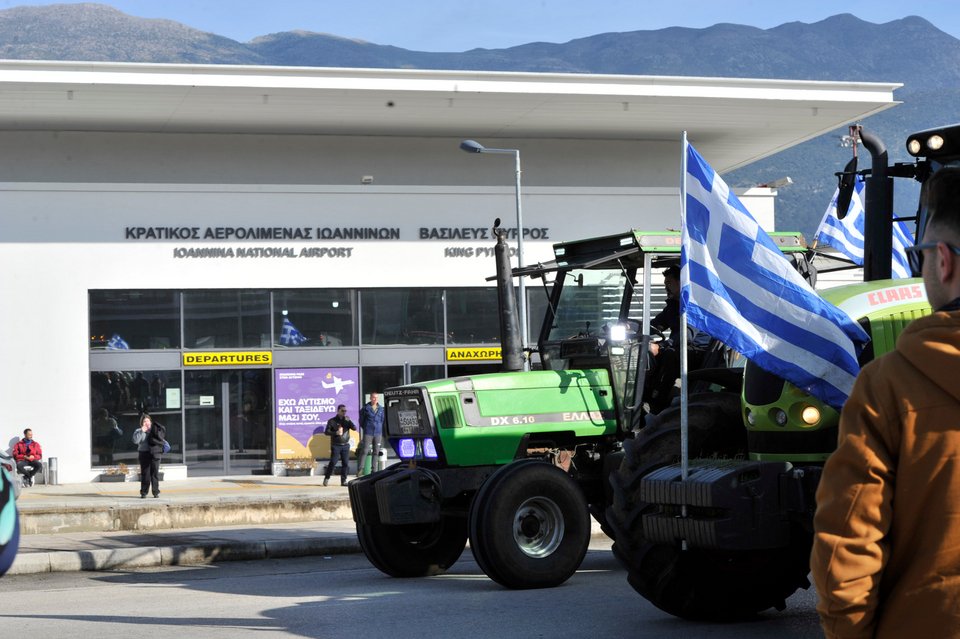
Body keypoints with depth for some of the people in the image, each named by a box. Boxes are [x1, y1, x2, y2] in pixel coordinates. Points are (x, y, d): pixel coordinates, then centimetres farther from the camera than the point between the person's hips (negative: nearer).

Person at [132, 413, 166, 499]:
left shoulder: (155, 430, 12)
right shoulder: (138, 431, 10)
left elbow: (161, 439, 10)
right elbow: (135, 441, -7)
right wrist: (141, 432, -10)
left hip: (155, 453, 0)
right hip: (144, 453, 0)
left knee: (155, 472, -1)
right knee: (145, 473, -2)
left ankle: (156, 492, 4)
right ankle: (143, 493, 3)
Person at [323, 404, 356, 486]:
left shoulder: (347, 420, 11)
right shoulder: (332, 421, 1)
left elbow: (354, 428, 1)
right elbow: (327, 432, -4)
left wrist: (348, 421, -13)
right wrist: (336, 433, -19)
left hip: (345, 445, 3)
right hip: (336, 445, -3)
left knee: (346, 463, -1)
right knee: (333, 462, -8)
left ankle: (343, 480, 6)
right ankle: (326, 478, 6)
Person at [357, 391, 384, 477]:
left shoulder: (380, 408, 9)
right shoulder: (366, 408, -2)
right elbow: (361, 419, 5)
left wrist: (381, 430, 12)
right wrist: (365, 428, 7)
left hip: (378, 433, 4)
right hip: (368, 433, -4)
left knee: (376, 452, 6)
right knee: (365, 451, -8)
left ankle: (374, 469, 13)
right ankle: (360, 469, -5)